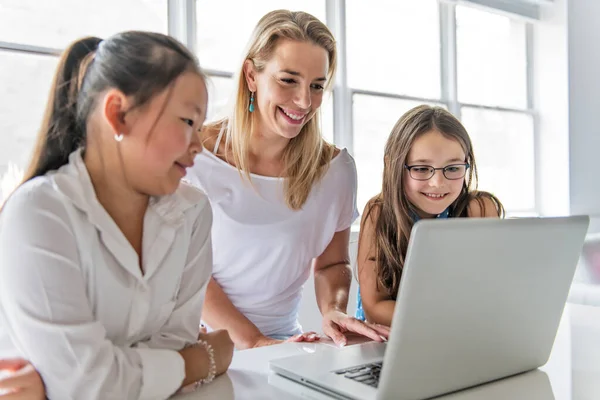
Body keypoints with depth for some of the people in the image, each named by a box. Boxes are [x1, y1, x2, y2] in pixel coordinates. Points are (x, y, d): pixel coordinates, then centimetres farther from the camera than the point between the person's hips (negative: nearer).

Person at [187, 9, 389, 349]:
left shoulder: (336, 168, -3)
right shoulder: (197, 154, -10)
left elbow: (332, 263, 7)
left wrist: (333, 311, -14)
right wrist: (253, 343, -18)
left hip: (283, 340, 3)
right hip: (204, 341, -2)